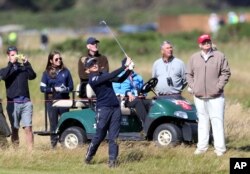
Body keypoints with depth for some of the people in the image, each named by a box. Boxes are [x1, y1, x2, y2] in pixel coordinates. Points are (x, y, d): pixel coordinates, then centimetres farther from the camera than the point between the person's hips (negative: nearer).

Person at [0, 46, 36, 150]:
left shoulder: (24, 68, 14)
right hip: (13, 103, -1)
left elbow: (33, 76, -3)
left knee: (28, 128, -7)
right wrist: (11, 63, -13)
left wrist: (27, 63, -13)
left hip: (26, 102, 1)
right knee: (15, 129, 0)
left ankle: (30, 150, -10)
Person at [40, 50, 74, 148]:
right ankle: (53, 145, 7)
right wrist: (54, 89, -14)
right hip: (52, 101, -1)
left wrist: (65, 89, -12)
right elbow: (42, 88, -2)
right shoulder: (47, 73, 3)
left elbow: (71, 86, 8)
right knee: (53, 124, 2)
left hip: (64, 101, 1)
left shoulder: (65, 71, 5)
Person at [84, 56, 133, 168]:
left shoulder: (103, 74, 14)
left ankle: (112, 160, 0)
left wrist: (128, 70, -5)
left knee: (113, 137, 0)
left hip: (115, 108, 6)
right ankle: (88, 156, 19)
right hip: (103, 108, -6)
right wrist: (124, 66, -22)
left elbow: (120, 79, 12)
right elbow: (110, 76, -21)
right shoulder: (92, 79, -11)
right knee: (99, 136, 0)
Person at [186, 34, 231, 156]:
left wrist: (218, 86, -8)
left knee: (217, 122, -5)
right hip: (199, 96, 3)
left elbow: (226, 73, 0)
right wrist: (193, 87, 1)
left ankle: (220, 148, -3)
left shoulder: (219, 56, 1)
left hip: (215, 96, -3)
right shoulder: (194, 58, 10)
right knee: (202, 122, 8)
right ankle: (202, 147, 13)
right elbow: (189, 74, 14)